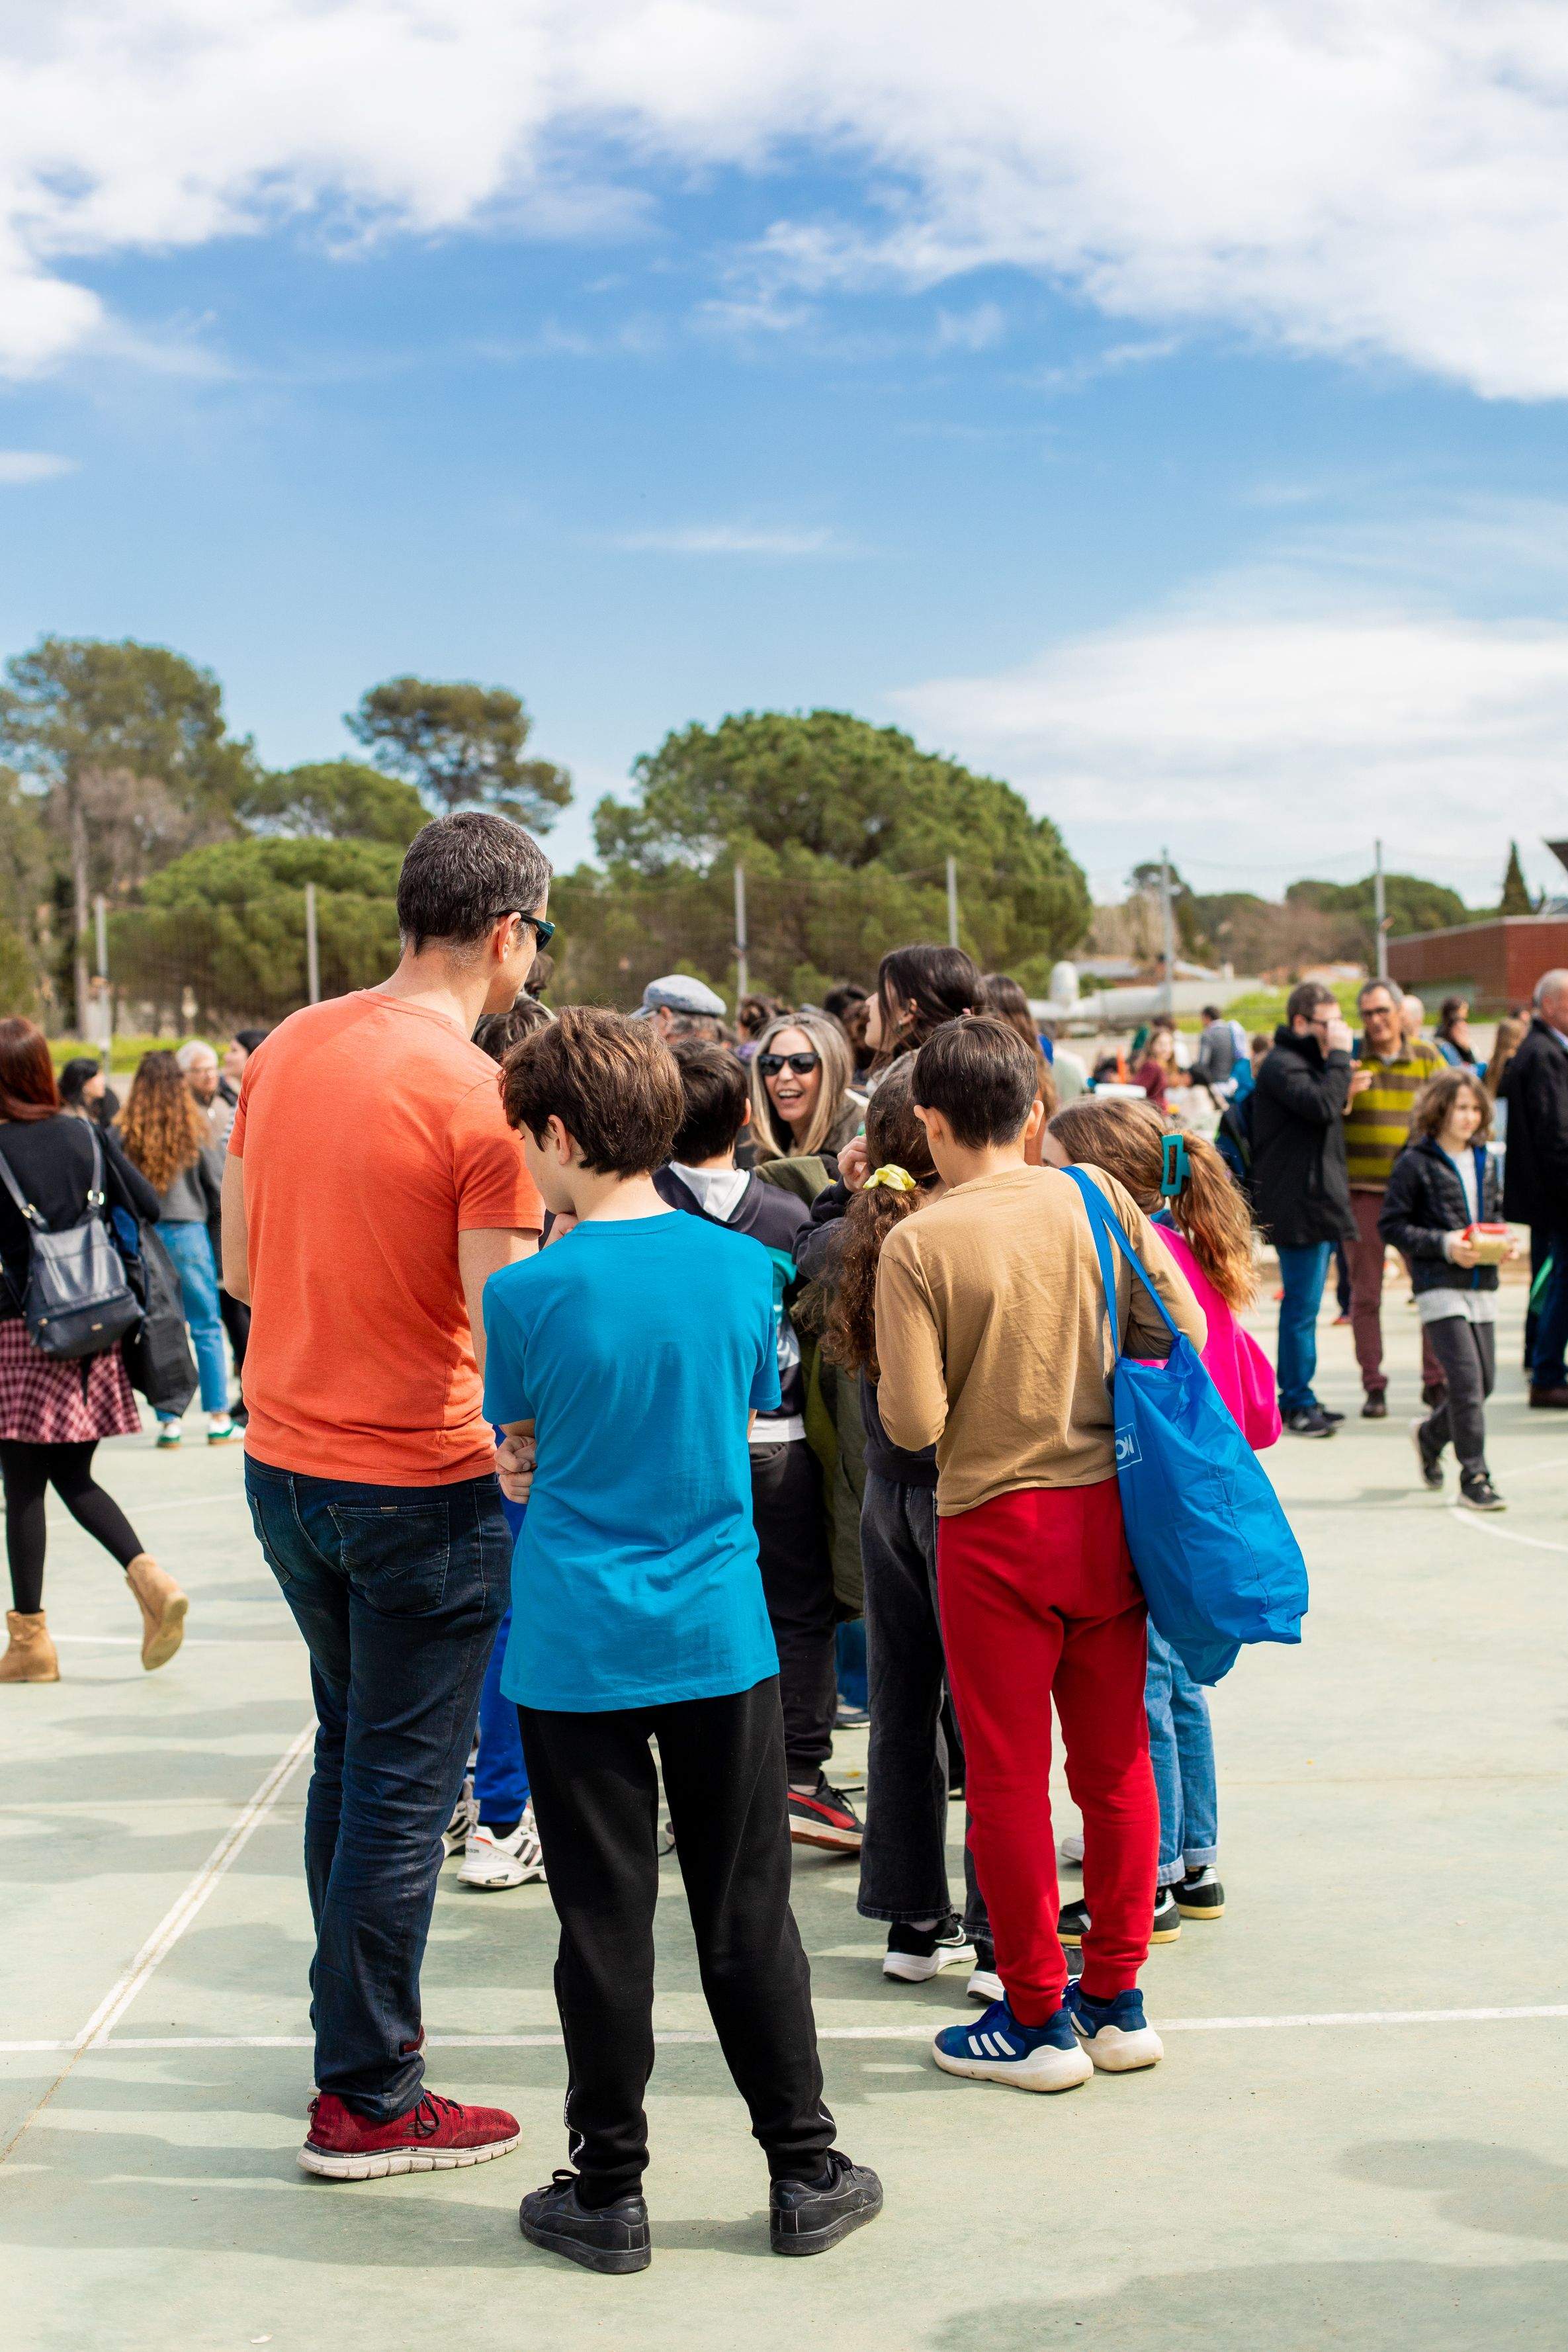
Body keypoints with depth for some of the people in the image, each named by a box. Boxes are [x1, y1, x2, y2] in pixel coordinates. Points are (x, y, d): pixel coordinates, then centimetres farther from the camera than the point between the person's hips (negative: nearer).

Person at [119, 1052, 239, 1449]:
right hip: (187, 1231, -1)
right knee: (206, 1327, 7)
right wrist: (211, 1212, 20)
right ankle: (218, 1419, 8)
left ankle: (168, 1421, 9)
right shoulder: (194, 1125, -4)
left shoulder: (125, 1130, -3)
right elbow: (218, 1182, 1)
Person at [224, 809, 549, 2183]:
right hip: (420, 1486, -7)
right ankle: (369, 2104, 13)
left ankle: (356, 2030, 34)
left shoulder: (287, 1050, 3)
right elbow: (505, 1325, -19)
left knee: (350, 1756, 22)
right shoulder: (481, 1098, -18)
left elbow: (240, 1269, 11)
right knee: (404, 1790, 4)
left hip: (283, 1461, 7)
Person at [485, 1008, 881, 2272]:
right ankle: (806, 2174, 20)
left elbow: (514, 1450, 0)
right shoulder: (743, 1266, -2)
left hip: (578, 1652, -2)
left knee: (605, 1927, 7)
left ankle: (608, 2190, 18)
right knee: (750, 1917, 12)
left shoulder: (526, 1294, -12)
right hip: (721, 1641, 3)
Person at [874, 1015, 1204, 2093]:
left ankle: (1037, 2019, 14)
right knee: (1115, 1758, 14)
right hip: (1108, 1513, 4)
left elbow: (914, 1421, -15)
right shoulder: (1096, 1199, -1)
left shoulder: (919, 1244, -12)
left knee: (1009, 1773, 6)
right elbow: (1183, 1334, 2)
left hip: (996, 1527, -4)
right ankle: (1117, 1999, 23)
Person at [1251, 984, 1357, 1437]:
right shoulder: (1281, 1065, -13)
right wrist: (1340, 1056, -19)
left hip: (1317, 1203, 11)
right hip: (1298, 1206, -11)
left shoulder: (1308, 1061, 20)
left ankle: (1295, 1399, 20)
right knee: (1302, 1306, -8)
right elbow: (1323, 1105, -27)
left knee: (1302, 1305, 14)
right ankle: (1298, 1404, -3)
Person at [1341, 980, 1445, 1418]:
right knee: (1365, 1293, 1)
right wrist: (1345, 1093, -20)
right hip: (1362, 1189, -1)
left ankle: (1436, 1378, 14)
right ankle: (1373, 1386, 8)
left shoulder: (1428, 1058, 5)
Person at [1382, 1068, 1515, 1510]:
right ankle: (1474, 1479, -5)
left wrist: (1504, 1241, 3)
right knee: (1466, 1377, -13)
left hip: (1482, 1285, 6)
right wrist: (1444, 1245, -16)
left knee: (1484, 1379, 8)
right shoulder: (1415, 1163, -7)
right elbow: (1392, 1225, -7)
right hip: (1439, 1286, -6)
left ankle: (1430, 1434, 36)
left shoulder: (1483, 1161, 12)